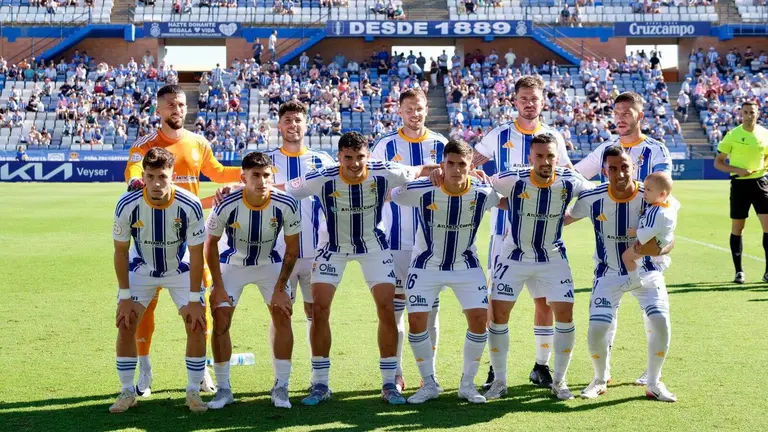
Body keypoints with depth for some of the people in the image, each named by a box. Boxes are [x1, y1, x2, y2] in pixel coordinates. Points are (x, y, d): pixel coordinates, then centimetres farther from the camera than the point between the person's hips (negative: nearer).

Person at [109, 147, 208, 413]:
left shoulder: (190, 206, -29)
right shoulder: (127, 205, -26)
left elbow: (196, 254, -18)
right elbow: (121, 251, -12)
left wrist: (194, 301, -18)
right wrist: (125, 297, -13)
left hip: (181, 270, -1)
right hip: (141, 269, 1)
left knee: (197, 327, -10)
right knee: (125, 326, -8)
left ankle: (193, 392, 6)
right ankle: (127, 392, 8)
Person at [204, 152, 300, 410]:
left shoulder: (286, 205, -26)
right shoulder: (226, 206, -28)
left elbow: (292, 249, -11)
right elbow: (210, 245, -11)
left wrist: (280, 288, -13)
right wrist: (218, 287, -13)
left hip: (270, 263, 1)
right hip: (232, 264, -1)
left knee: (282, 316, -8)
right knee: (220, 321, -9)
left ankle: (281, 387, 4)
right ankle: (223, 389, 5)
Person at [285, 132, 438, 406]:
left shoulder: (384, 173, -22)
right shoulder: (322, 179, -25)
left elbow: (419, 171, -5)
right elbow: (281, 190, -19)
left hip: (374, 247, 1)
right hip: (334, 248, 0)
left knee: (387, 309, -6)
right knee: (319, 309, -8)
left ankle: (389, 383, 8)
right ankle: (320, 384, 6)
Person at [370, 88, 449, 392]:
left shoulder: (441, 145, 4)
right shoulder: (386, 145, 1)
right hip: (397, 238, -1)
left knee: (430, 307, 7)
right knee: (395, 304, 2)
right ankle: (396, 374, 11)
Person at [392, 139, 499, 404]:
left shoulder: (483, 193, -16)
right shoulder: (421, 191, -23)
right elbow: (390, 194, -6)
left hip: (466, 265, 1)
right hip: (427, 265, -1)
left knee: (479, 319, -8)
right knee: (416, 321, -7)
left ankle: (467, 384, 11)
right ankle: (429, 384, 12)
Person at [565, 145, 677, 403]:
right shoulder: (592, 199, -18)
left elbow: (669, 240, -13)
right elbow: (566, 218, 2)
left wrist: (657, 249, -35)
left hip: (646, 271, 0)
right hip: (609, 274, 0)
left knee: (660, 322, -17)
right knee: (596, 331, -10)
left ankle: (653, 383, 8)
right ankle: (601, 379, 21)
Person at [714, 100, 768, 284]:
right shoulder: (732, 135, -3)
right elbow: (718, 163, 0)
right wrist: (737, 170, -16)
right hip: (739, 184, -2)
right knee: (737, 228, 3)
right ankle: (739, 271, 15)